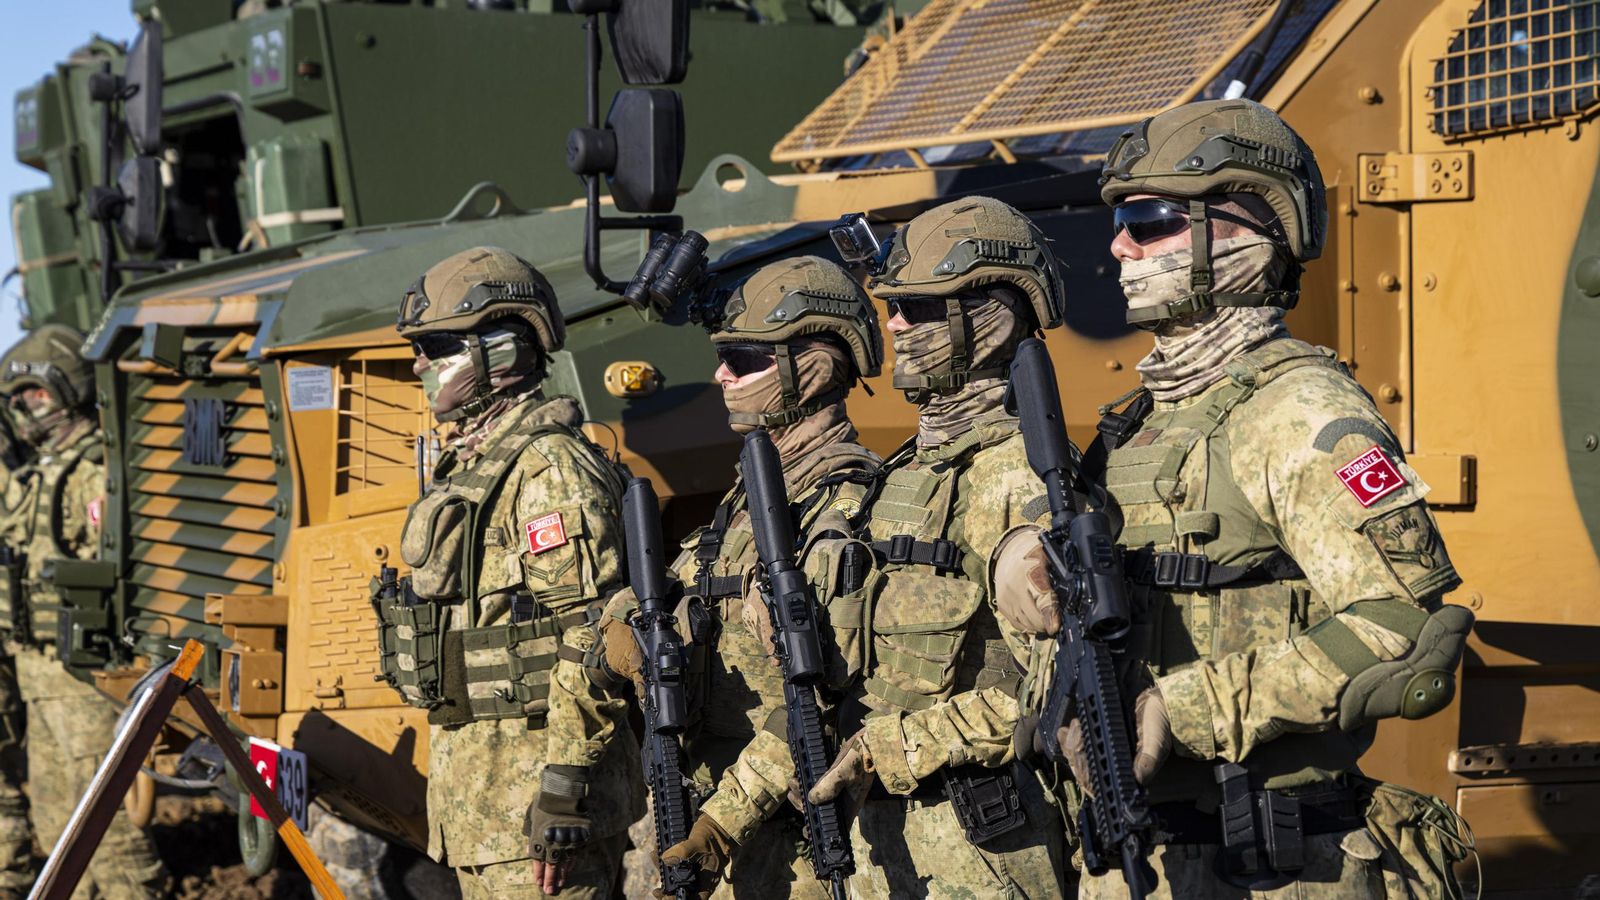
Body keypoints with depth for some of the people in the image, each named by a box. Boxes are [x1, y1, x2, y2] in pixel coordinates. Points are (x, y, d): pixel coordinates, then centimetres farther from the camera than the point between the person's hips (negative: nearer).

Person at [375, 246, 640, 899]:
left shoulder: (548, 467, -15)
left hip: (531, 773, -10)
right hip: (472, 777, 10)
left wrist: (562, 797, -24)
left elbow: (589, 642, -21)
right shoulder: (468, 465, 16)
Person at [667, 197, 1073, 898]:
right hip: (878, 842, 8)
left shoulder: (1019, 478, -12)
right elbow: (831, 680, 17)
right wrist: (725, 816, 14)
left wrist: (895, 749, -17)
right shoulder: (902, 479, 15)